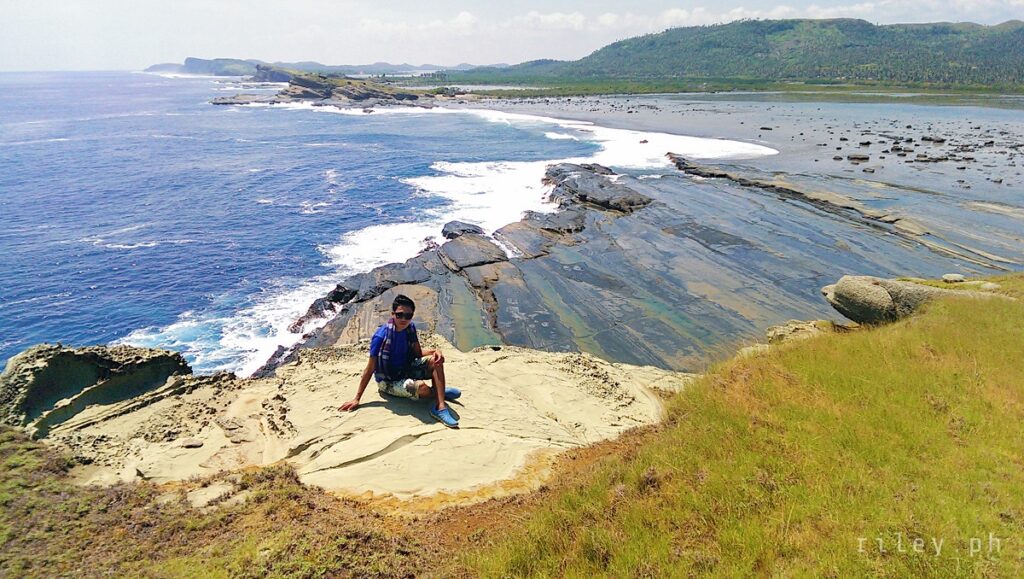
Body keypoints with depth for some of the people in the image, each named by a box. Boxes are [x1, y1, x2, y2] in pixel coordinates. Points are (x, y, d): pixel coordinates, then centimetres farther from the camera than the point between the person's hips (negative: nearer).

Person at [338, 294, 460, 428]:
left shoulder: (410, 328, -7)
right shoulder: (381, 336, -24)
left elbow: (418, 353, 3)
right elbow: (370, 368, -19)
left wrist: (435, 351, -20)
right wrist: (357, 399, -17)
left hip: (407, 370, 6)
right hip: (388, 381, -6)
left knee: (436, 361, -18)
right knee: (421, 388, -33)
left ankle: (440, 407, -23)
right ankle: (440, 392, 3)